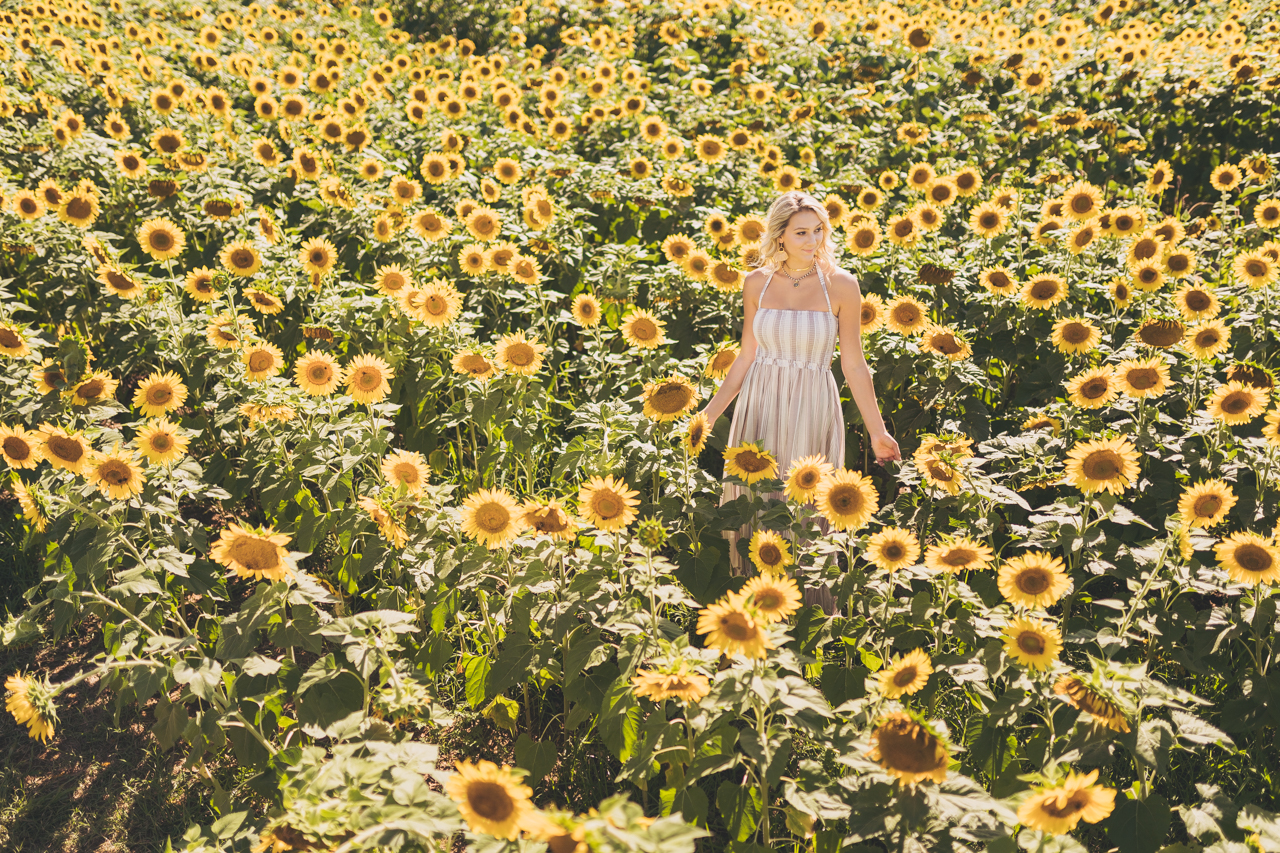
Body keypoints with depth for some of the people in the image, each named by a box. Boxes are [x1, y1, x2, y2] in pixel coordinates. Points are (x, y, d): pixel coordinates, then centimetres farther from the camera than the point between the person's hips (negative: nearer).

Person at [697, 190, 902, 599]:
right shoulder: (757, 283, 2)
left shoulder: (840, 284, -5)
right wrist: (709, 413, 8)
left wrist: (877, 431, 2)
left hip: (812, 411, -2)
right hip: (760, 407, 3)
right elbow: (746, 357, 10)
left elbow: (853, 364, 0)